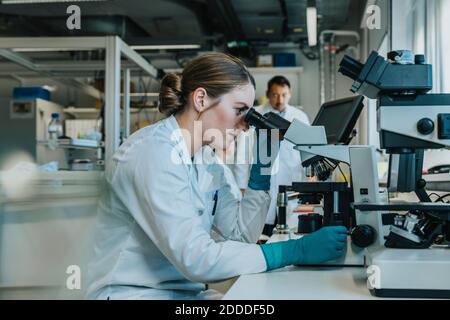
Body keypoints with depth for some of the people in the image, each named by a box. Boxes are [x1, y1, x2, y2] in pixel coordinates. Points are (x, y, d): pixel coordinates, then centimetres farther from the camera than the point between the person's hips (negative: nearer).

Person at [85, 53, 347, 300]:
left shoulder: (207, 159, 7)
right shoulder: (154, 152, -20)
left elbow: (242, 235, 6)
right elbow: (195, 259, -26)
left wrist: (261, 167, -1)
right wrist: (297, 251, -25)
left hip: (186, 292, 8)